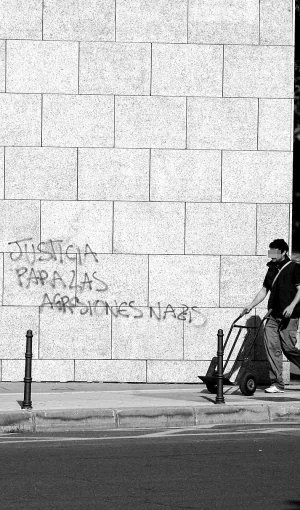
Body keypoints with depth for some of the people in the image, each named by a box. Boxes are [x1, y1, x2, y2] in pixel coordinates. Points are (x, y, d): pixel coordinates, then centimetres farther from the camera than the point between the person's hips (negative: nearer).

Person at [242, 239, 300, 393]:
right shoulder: (272, 269, 16)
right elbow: (264, 290, 22)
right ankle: (277, 384, -2)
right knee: (272, 346, -4)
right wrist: (250, 306, 15)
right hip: (273, 316, 6)